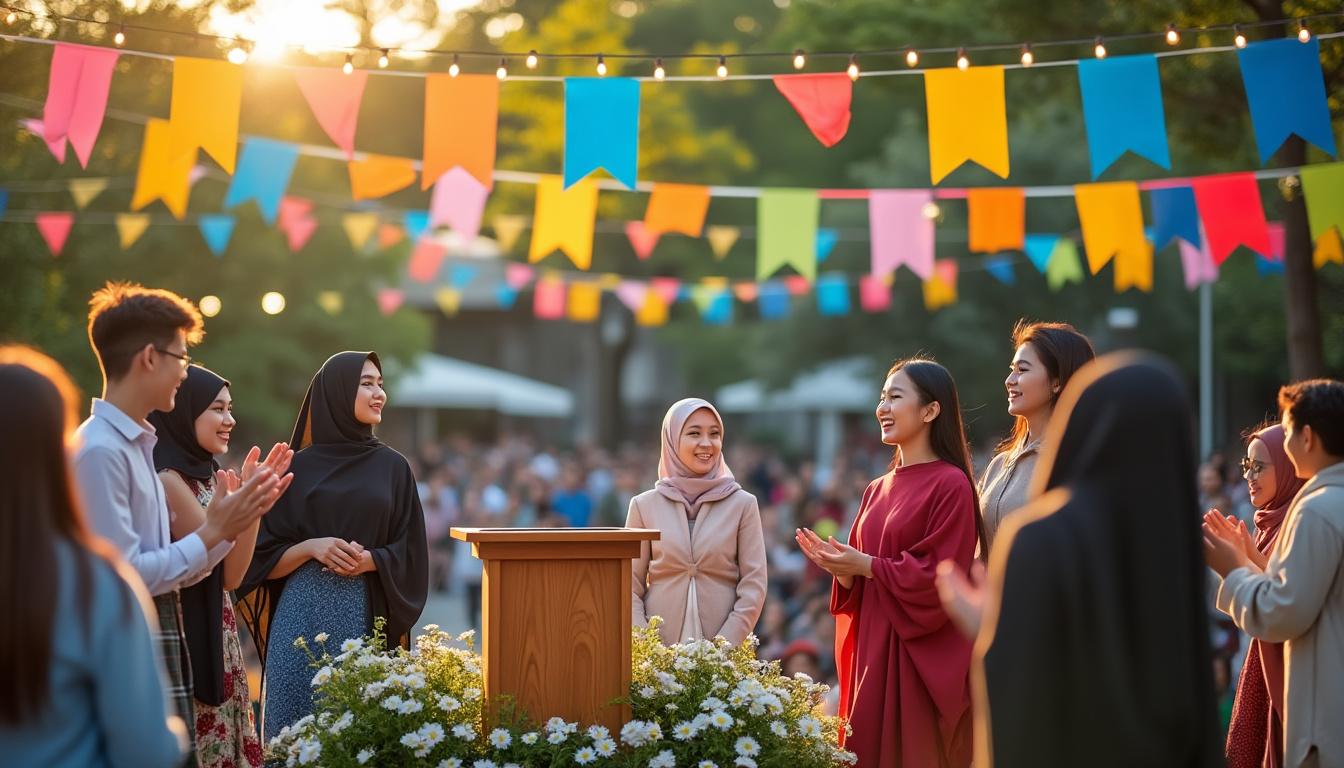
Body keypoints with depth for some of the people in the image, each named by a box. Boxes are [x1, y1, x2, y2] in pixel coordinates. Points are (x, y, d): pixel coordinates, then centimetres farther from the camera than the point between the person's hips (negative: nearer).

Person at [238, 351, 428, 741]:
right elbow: (265, 559, 4)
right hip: (303, 614, -1)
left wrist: (369, 560, -12)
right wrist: (311, 547, -13)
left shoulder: (393, 467, 8)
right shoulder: (298, 467, 5)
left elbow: (410, 554, 6)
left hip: (367, 617, 1)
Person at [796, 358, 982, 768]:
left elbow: (940, 578, -16)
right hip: (871, 654, 7)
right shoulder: (878, 489, 13)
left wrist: (865, 566, -14)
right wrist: (840, 566, -5)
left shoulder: (951, 485, -10)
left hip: (922, 659, -7)